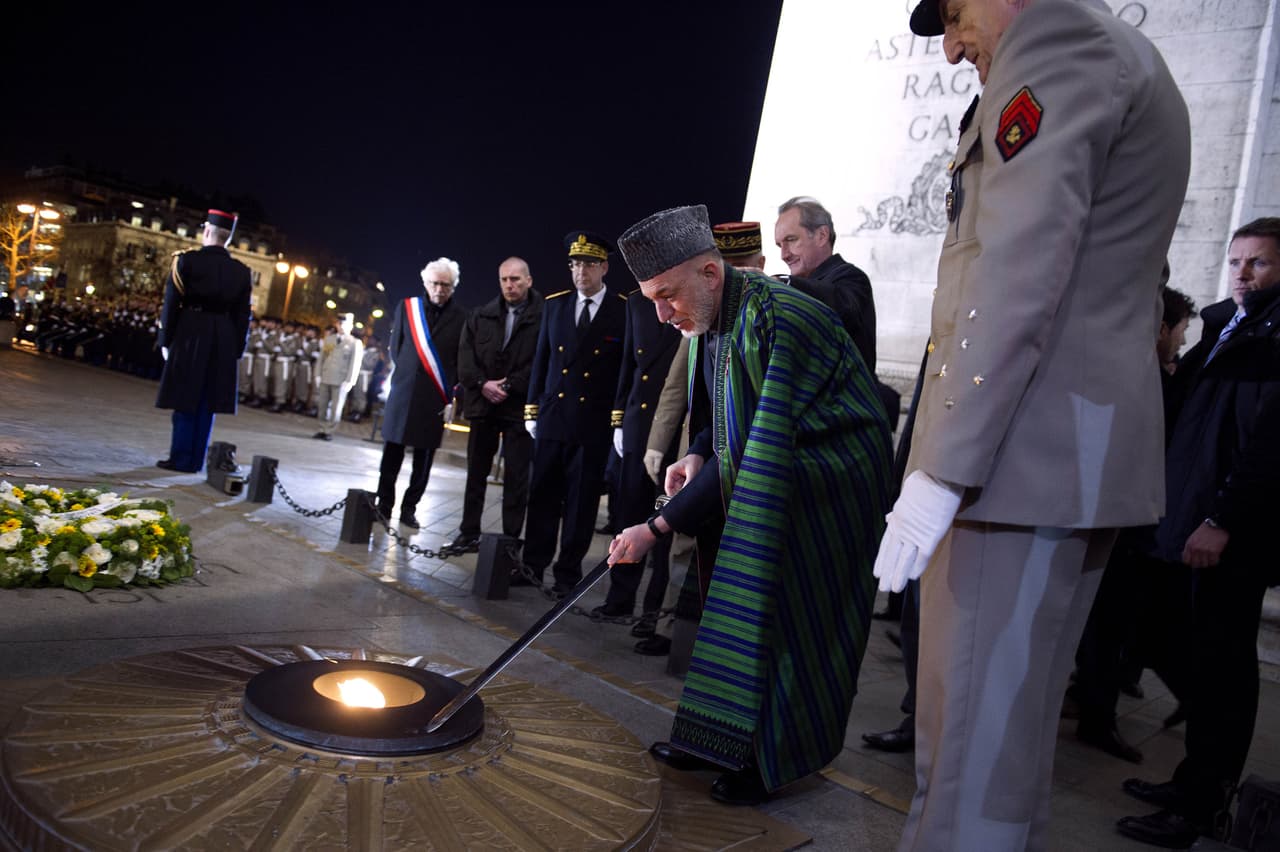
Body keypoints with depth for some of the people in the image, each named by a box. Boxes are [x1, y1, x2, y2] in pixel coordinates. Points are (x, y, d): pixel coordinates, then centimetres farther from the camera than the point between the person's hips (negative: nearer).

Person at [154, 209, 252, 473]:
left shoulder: (186, 260, -5)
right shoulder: (242, 271, 5)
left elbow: (171, 304, -5)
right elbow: (242, 316, 6)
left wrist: (165, 340, 2)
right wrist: (236, 351, 11)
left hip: (189, 336, -3)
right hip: (223, 342, 3)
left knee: (185, 399, 4)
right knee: (206, 402, 9)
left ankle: (181, 459, 7)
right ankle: (195, 460, 14)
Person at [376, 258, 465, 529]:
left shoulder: (461, 318, -1)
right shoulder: (407, 307, 5)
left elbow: (463, 363, 1)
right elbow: (394, 346, 14)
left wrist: (455, 399, -4)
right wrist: (403, 375, 9)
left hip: (436, 399, -1)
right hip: (403, 392, 1)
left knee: (424, 457, 5)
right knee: (392, 452, 4)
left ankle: (409, 509, 16)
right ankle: (384, 505, 15)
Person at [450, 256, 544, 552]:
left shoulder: (543, 316, -6)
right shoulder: (481, 316, 10)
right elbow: (466, 355, 6)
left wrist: (510, 387, -14)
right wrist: (482, 384, -10)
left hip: (520, 407, -5)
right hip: (483, 403, 5)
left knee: (517, 477, -1)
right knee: (476, 472, 12)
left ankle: (511, 538, 7)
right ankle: (469, 533, 22)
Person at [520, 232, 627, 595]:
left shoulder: (625, 311, -3)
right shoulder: (554, 305, 9)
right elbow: (541, 360, 12)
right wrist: (532, 410, 9)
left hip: (595, 425, -3)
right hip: (552, 418, 3)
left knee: (582, 500, 5)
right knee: (543, 494, 8)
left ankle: (568, 572, 16)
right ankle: (534, 565, 19)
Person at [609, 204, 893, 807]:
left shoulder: (780, 322, -29)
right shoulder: (708, 322, 0)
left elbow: (759, 454, -30)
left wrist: (657, 527, -28)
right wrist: (696, 457, -10)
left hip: (824, 496, -9)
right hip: (758, 484, 9)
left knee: (787, 617, -2)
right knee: (737, 610, 13)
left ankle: (772, 758, 18)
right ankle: (725, 740, 28)